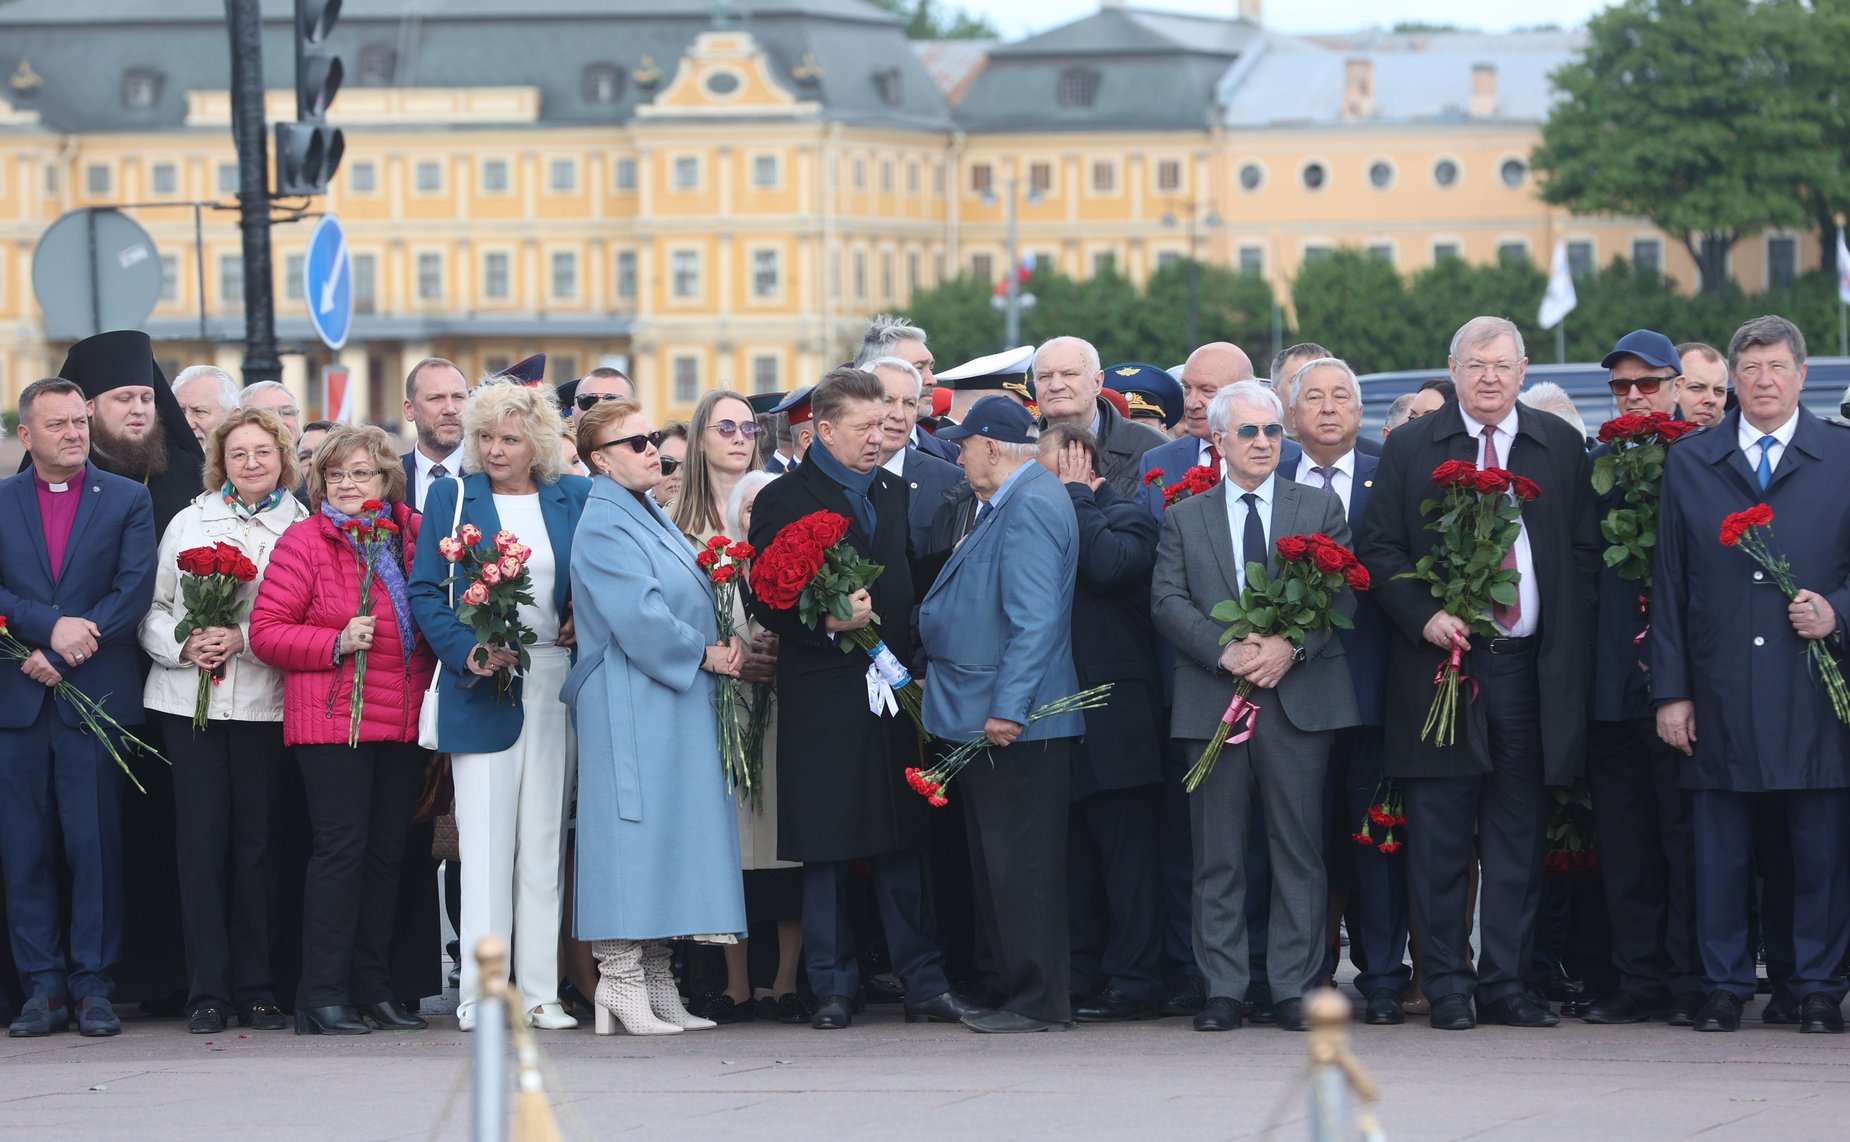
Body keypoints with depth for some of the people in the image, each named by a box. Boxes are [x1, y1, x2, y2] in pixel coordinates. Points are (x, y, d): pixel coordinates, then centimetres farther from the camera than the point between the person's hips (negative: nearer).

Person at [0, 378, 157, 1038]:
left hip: (95, 694, -1)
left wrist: (59, 656, -11)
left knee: (95, 845, -4)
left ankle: (94, 987, 2)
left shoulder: (127, 500, 8)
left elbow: (136, 588, -3)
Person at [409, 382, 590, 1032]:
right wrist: (468, 652, -13)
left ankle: (540, 990, 7)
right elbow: (424, 591, 1)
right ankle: (479, 991, -5)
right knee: (485, 837, -6)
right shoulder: (450, 498, 5)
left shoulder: (575, 498, 9)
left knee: (545, 837, 4)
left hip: (558, 681, 2)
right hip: (483, 687, -2)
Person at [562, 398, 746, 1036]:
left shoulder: (653, 519, 18)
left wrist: (722, 644, 6)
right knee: (634, 828, -9)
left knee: (666, 834, 8)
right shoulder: (605, 527, -11)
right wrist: (704, 653, -10)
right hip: (632, 710, -9)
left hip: (676, 705, 9)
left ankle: (655, 982, 11)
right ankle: (620, 984, -8)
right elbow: (638, 617, -20)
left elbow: (692, 598, 23)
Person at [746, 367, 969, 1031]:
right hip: (823, 697, -4)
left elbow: (909, 583, 16)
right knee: (827, 851, 1)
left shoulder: (892, 493, 15)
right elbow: (764, 603, -6)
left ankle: (923, 984, 7)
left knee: (904, 842, 4)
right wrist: (826, 622, -21)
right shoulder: (783, 500, -1)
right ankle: (833, 988, 8)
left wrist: (914, 666, 4)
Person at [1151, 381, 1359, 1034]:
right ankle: (1223, 989, 6)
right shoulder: (1185, 518, 12)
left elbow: (1342, 593, 1)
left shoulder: (1320, 509, 10)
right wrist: (1226, 651, -13)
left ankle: (1294, 988, 4)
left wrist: (1290, 648, -14)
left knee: (1298, 850, -1)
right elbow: (1168, 601, 2)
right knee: (1217, 855, 2)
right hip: (1212, 703, 1)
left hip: (1300, 697, -1)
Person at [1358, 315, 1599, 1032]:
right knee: (1440, 841, 0)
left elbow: (1585, 551, 10)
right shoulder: (1411, 447, 6)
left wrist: (1570, 644, -1)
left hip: (1533, 670, 2)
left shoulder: (1562, 448, 10)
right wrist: (1423, 617, -11)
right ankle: (1447, 987, 7)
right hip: (1441, 657, -1)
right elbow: (1378, 549, 4)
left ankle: (1506, 985, 10)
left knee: (1519, 841, 4)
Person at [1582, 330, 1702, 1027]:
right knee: (1625, 844, 7)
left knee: (1686, 836, -1)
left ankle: (1691, 985, 4)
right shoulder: (1596, 465, 11)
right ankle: (1639, 979, 13)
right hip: (1614, 681, 4)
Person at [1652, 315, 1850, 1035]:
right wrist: (1671, 691, 4)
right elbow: (1669, 583, 9)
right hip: (1719, 697, 1)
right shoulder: (1688, 462, 11)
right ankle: (1724, 988, 11)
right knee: (1720, 850, 3)